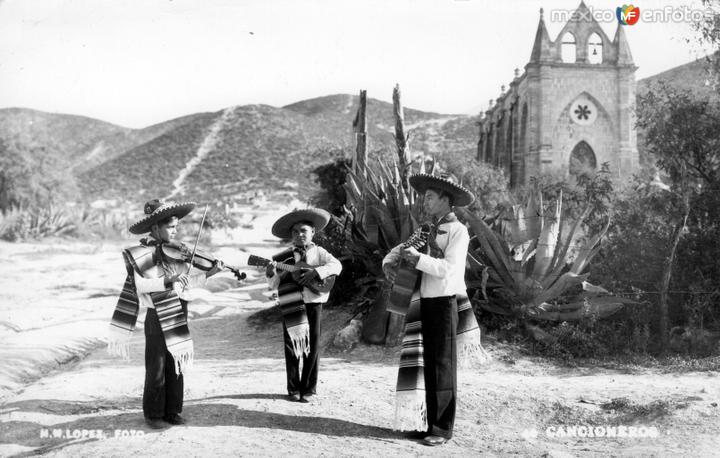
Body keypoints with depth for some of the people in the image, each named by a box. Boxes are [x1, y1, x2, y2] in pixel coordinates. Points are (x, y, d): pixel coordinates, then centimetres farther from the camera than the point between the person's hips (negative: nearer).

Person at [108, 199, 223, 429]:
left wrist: (209, 273, -5)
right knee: (157, 368, 3)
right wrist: (166, 282, -27)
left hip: (178, 317, 5)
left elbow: (186, 282, 6)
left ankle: (172, 410, 21)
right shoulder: (142, 254, -7)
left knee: (176, 366, 10)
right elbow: (140, 285, -18)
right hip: (157, 318, -5)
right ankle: (153, 414, 17)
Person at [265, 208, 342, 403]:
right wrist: (271, 274, -17)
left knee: (312, 347, 3)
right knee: (291, 346, 4)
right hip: (291, 306, 1)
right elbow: (274, 285, 4)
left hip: (312, 304, -1)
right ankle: (293, 389, 16)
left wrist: (316, 272, -23)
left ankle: (308, 389, 13)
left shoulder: (318, 252, 4)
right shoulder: (284, 257, 5)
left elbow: (336, 265, -12)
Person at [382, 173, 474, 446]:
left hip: (446, 303, -7)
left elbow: (448, 269, -20)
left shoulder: (458, 231, -8)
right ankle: (431, 420, 19)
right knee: (429, 366, 10)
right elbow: (399, 250, 20)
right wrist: (389, 264, -2)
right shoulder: (430, 232, 17)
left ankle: (443, 428, 4)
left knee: (443, 367, -3)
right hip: (426, 304, 7)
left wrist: (416, 258, -26)